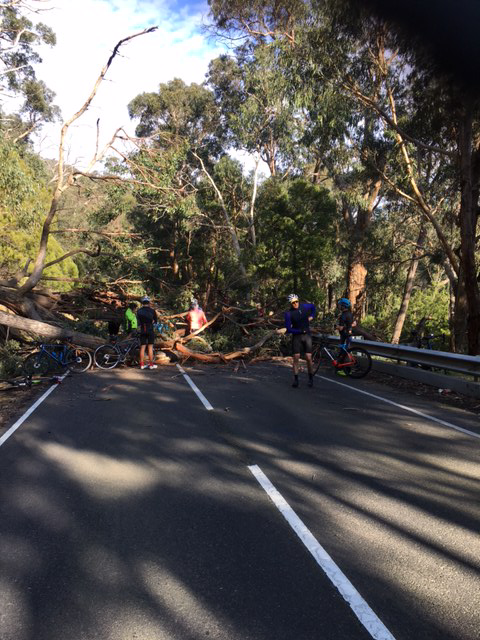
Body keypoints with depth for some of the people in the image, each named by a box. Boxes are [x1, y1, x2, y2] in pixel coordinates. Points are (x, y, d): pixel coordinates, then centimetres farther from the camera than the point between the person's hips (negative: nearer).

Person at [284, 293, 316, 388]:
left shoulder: (304, 306, -3)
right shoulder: (288, 314, -11)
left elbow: (313, 307, 21)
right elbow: (289, 329, -12)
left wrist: (311, 316, 10)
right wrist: (300, 331, -18)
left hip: (307, 335, 2)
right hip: (296, 336, -1)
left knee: (308, 358, -3)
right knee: (296, 358, -4)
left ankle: (310, 378, 13)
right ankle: (296, 379, 6)